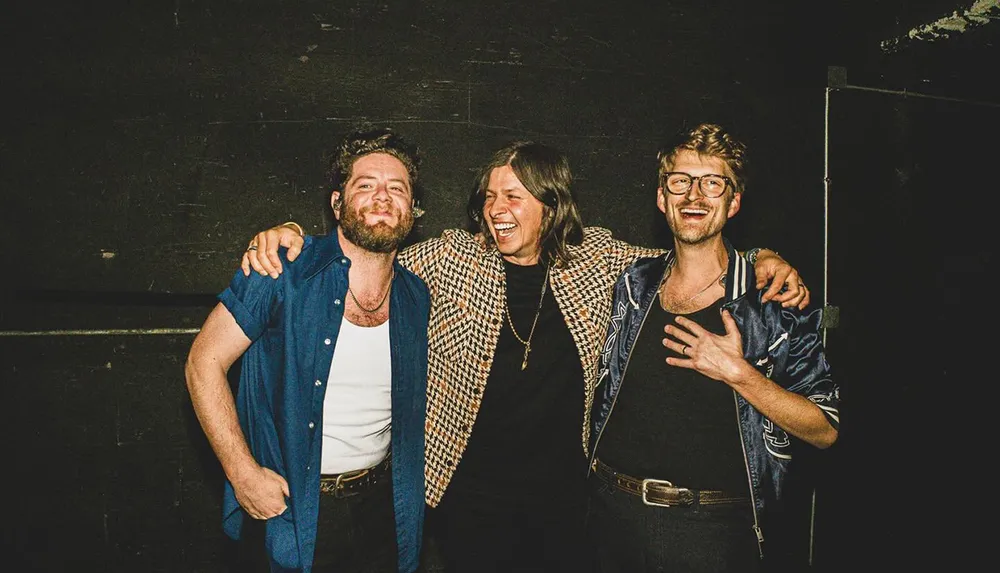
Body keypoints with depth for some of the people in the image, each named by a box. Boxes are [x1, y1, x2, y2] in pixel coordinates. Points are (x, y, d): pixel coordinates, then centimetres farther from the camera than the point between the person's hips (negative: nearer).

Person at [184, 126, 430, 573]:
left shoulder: (416, 297, -1)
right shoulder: (285, 274, -15)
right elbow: (204, 362, -12)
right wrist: (243, 473, -17)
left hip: (382, 504, 4)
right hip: (288, 503, -3)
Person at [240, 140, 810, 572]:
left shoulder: (596, 256, -2)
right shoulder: (453, 257, -7)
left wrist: (766, 262, -3)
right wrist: (288, 236, -16)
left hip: (562, 492, 2)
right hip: (470, 493, -1)